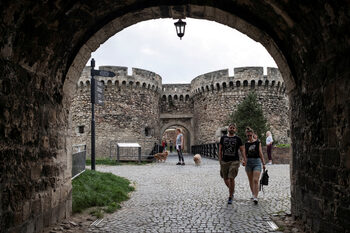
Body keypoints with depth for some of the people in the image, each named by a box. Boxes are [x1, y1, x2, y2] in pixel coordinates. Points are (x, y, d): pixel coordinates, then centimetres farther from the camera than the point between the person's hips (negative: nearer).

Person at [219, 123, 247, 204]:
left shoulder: (238, 139, 3)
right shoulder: (223, 138, 8)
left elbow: (242, 150, 3)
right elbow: (220, 150, 10)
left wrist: (244, 160, -10)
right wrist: (220, 160, 4)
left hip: (234, 161, -3)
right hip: (224, 161, 3)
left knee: (231, 178, -11)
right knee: (225, 179, 7)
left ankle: (230, 197, 0)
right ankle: (232, 190, 36)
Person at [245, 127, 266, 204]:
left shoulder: (258, 142, 0)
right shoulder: (246, 144, 7)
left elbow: (260, 153, 1)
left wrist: (263, 163, 2)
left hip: (257, 161, -3)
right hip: (248, 162, 3)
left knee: (256, 180, -14)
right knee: (251, 180, 12)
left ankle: (255, 197, -18)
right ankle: (253, 194, 31)